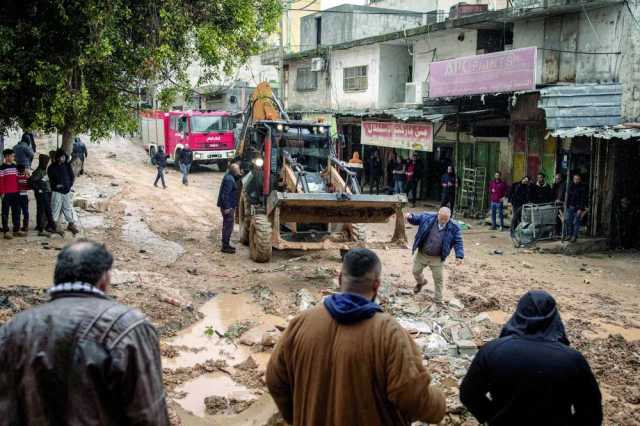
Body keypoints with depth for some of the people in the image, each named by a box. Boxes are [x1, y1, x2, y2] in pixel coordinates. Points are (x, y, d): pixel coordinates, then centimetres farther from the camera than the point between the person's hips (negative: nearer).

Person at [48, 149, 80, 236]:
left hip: (67, 191, 4)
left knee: (68, 207, 7)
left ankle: (71, 224, 16)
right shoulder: (52, 167, -6)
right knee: (55, 208, -1)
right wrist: (55, 185, -15)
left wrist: (70, 184, -1)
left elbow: (72, 176, 10)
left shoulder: (67, 165, 4)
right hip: (57, 191, -4)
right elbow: (49, 180, -2)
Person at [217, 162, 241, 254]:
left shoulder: (230, 177, 10)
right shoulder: (229, 179, -21)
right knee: (228, 226, -4)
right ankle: (225, 247, 2)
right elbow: (225, 194, -24)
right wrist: (227, 207, -23)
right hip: (228, 207, -10)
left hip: (229, 206, 10)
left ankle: (226, 245, 27)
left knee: (227, 226, 17)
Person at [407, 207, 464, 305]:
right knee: (416, 271, 16)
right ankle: (420, 282, 51)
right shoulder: (427, 218, -11)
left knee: (438, 278, 3)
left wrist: (459, 256, -21)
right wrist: (410, 217, -19)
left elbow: (458, 242, -9)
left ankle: (438, 299, 22)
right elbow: (417, 219, 4)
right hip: (421, 254, 2)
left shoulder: (453, 228, -13)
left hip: (437, 258, -2)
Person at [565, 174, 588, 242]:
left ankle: (574, 237, 4)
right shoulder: (571, 186, 9)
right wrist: (567, 205, 10)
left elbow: (583, 199, -10)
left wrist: (580, 209, -15)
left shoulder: (582, 188, -7)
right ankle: (569, 235, 17)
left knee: (576, 222, -3)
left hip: (578, 208, -5)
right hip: (570, 207, 5)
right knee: (568, 221, 6)